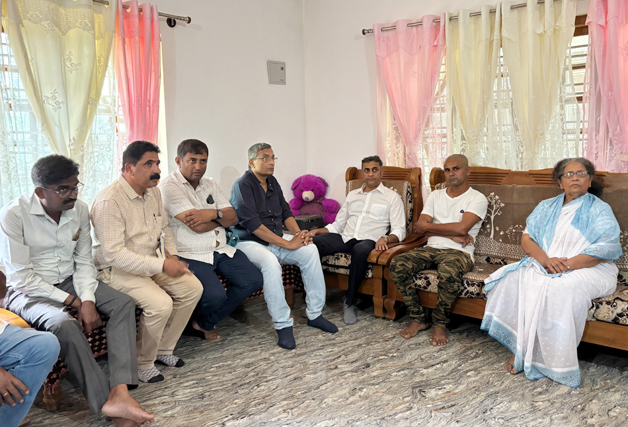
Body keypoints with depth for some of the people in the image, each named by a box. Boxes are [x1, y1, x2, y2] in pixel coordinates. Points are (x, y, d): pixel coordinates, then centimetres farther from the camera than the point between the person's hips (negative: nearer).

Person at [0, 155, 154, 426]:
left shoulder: (79, 210, -1)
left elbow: (84, 262, 2)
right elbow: (22, 279, -17)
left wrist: (88, 301, -14)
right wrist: (72, 301, -17)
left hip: (68, 282, 6)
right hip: (27, 291, -5)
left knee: (123, 304, -16)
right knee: (64, 324, -35)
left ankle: (119, 392, -31)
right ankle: (108, 404, -27)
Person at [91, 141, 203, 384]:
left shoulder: (153, 192, 6)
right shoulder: (110, 201, -22)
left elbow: (164, 229, 22)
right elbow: (114, 254, -26)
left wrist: (171, 255, 1)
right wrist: (162, 266, -28)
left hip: (152, 261, 8)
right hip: (117, 270, -8)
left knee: (193, 288, -7)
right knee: (160, 303, -28)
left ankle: (164, 349, 9)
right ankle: (143, 363, -2)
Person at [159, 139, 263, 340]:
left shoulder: (210, 185, 15)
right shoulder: (169, 186, -10)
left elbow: (233, 218, 6)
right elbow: (197, 226, -19)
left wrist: (214, 213, -16)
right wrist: (222, 218, -1)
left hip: (221, 250, 8)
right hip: (190, 255, -8)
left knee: (253, 280, -6)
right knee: (215, 294, -28)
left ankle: (206, 322, 11)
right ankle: (202, 320, 12)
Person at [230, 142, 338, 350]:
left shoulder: (272, 182, 13)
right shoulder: (243, 185, -13)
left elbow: (285, 212, 15)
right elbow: (253, 224, -22)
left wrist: (298, 234, -7)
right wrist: (287, 244, -24)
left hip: (276, 240, 7)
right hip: (249, 242, -7)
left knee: (310, 250, -16)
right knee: (270, 262, -37)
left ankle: (315, 314, -9)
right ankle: (283, 325, -27)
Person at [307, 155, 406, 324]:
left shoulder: (392, 197, 12)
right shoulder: (352, 195, 27)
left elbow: (399, 230, 3)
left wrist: (385, 238, -19)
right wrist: (319, 231, 5)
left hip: (368, 240, -4)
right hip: (344, 237, 4)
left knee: (360, 250, -42)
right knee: (310, 242, -26)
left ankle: (349, 303, -25)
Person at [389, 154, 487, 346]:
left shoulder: (477, 198, 4)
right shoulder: (435, 196, 18)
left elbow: (462, 228, -14)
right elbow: (419, 229, 5)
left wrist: (427, 226, -3)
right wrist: (453, 235, -7)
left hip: (458, 252, -4)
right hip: (431, 249, 5)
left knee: (448, 272, -39)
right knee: (398, 264, -23)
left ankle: (440, 323, -14)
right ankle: (418, 319, -10)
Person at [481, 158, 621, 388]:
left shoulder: (599, 210, 5)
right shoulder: (546, 207, 19)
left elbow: (606, 249, -9)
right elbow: (526, 238, 7)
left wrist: (567, 264, -20)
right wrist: (545, 259, -14)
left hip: (589, 269, -4)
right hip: (543, 265, 4)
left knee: (561, 288, -36)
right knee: (513, 279, -24)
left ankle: (555, 362, -23)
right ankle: (520, 347, -20)